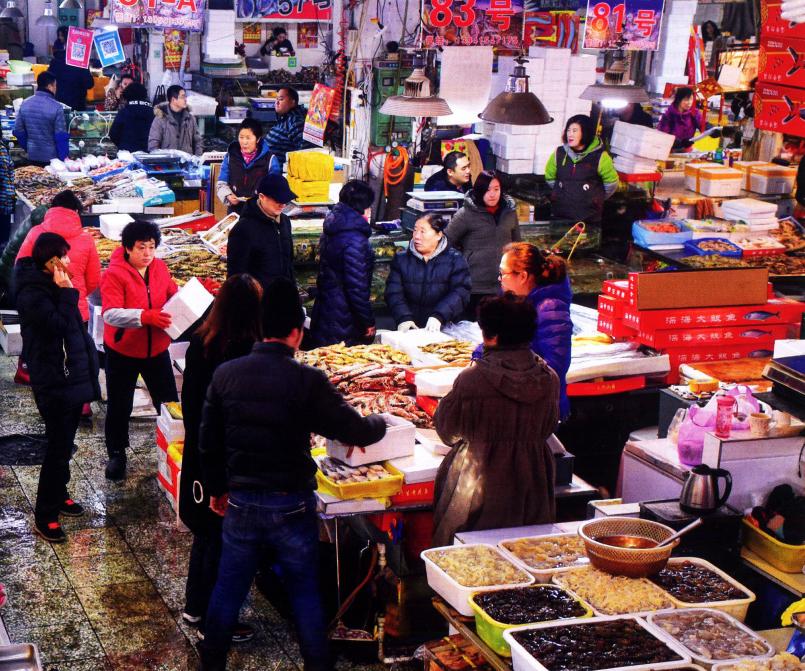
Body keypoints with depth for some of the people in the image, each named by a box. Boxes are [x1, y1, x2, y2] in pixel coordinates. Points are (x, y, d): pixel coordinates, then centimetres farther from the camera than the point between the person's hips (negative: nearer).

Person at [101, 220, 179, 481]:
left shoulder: (160, 267, -2)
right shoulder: (114, 274, -19)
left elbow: (173, 294, 10)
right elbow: (110, 314, -29)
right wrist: (145, 316, -42)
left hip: (156, 349, 4)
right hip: (122, 351, -4)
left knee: (169, 402, 12)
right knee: (119, 407, 10)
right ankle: (116, 454, 28)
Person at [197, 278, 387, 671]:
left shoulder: (226, 374, -4)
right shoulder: (307, 380, -17)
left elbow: (208, 441, 4)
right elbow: (354, 431, -8)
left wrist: (217, 488, 18)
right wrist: (379, 424, 14)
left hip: (240, 503, 3)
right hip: (291, 506, -3)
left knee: (228, 587, 18)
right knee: (305, 592, 12)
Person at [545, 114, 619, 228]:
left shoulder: (599, 156, -9)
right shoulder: (559, 154, 1)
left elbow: (611, 183, 3)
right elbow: (550, 177, 17)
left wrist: (597, 198, 11)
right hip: (560, 217, 3)